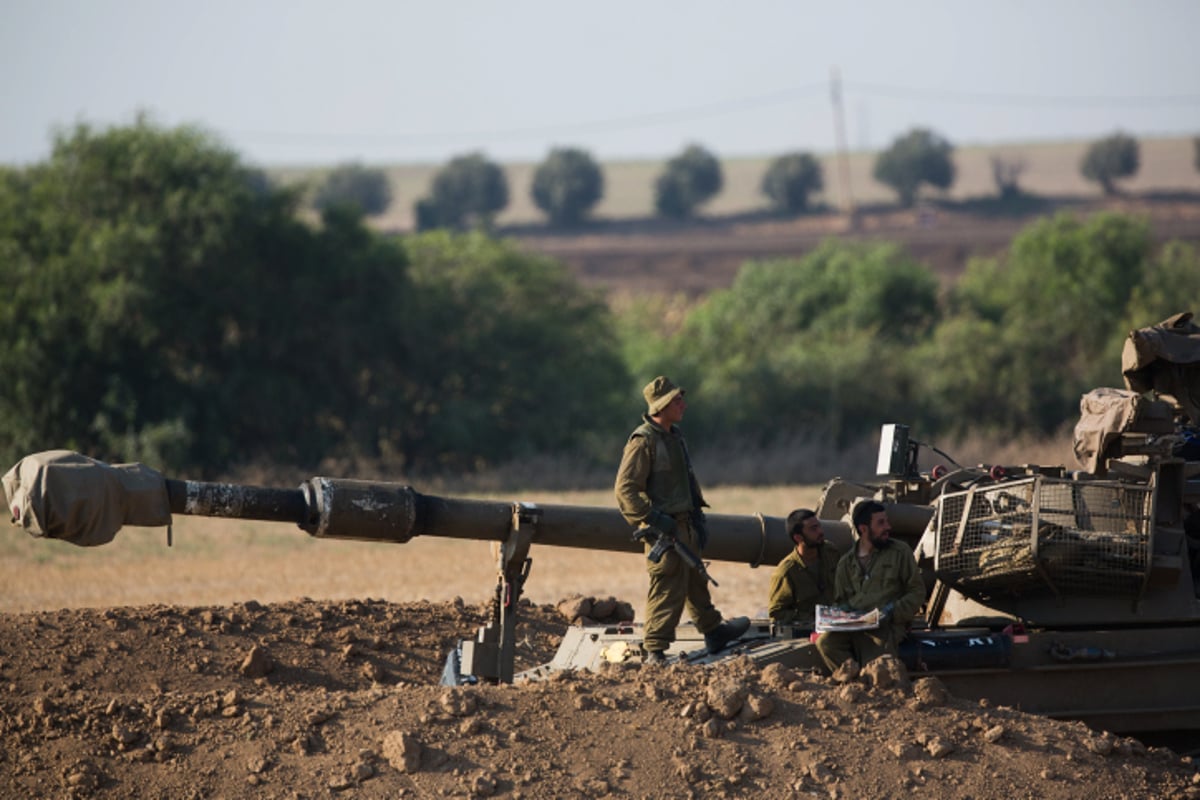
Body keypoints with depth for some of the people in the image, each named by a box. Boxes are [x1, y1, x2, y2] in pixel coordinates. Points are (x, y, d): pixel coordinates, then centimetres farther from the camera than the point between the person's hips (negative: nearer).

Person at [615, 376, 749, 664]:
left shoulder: (675, 435, 14)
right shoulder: (643, 441, -17)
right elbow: (625, 489, -20)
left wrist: (697, 514, 21)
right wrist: (653, 520, -23)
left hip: (684, 524, 9)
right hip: (665, 528, -9)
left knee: (696, 580, 23)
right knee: (668, 588, -8)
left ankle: (713, 632, 38)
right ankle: (655, 651, -2)